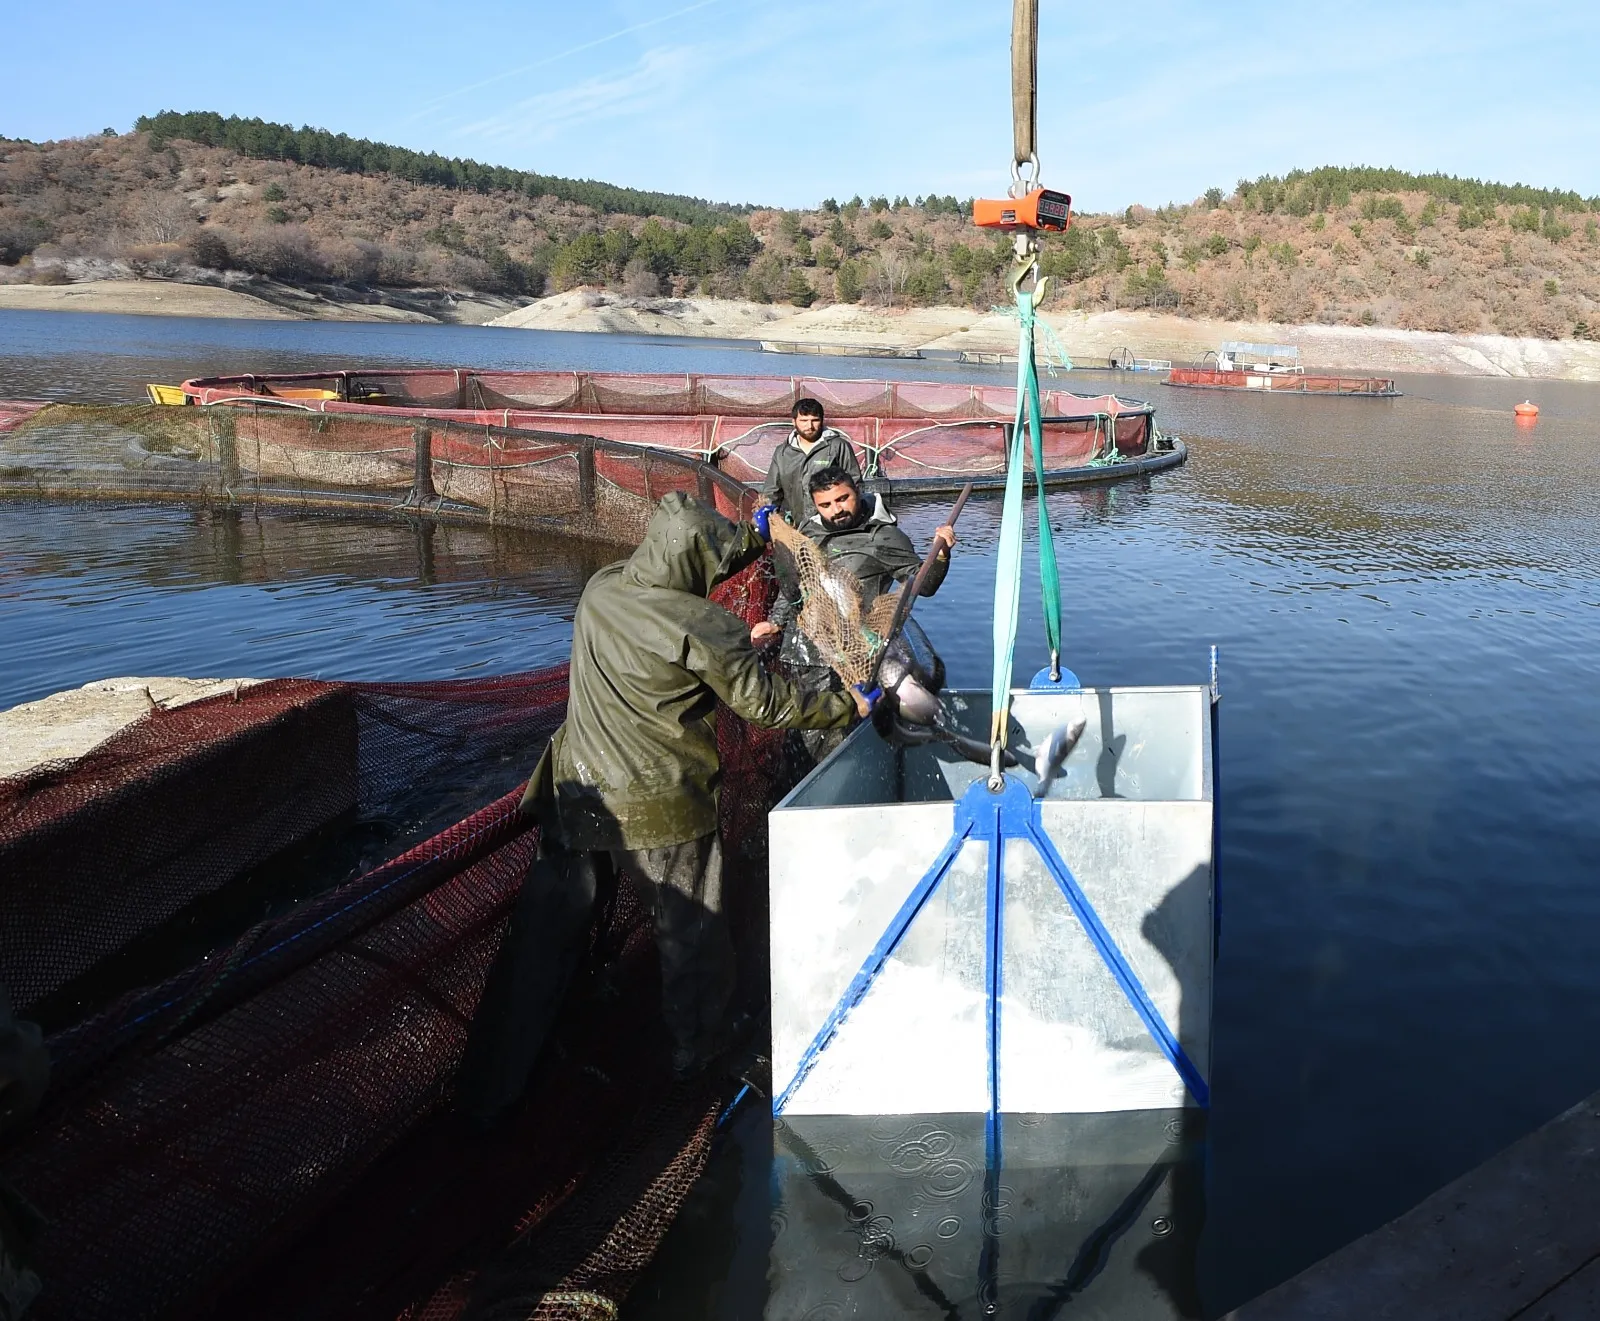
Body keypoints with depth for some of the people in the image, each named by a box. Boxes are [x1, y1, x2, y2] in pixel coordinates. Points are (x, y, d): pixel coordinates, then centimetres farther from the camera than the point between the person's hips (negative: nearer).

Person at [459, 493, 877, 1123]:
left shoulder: (600, 589, -2)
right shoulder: (703, 629, -18)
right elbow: (769, 703, -9)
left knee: (543, 938, 12)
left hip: (577, 800, 5)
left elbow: (672, 576, 17)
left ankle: (489, 1089, 20)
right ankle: (696, 1048, 39)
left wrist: (755, 534, 28)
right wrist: (848, 708, 7)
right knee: (690, 928, 19)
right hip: (665, 809, -5)